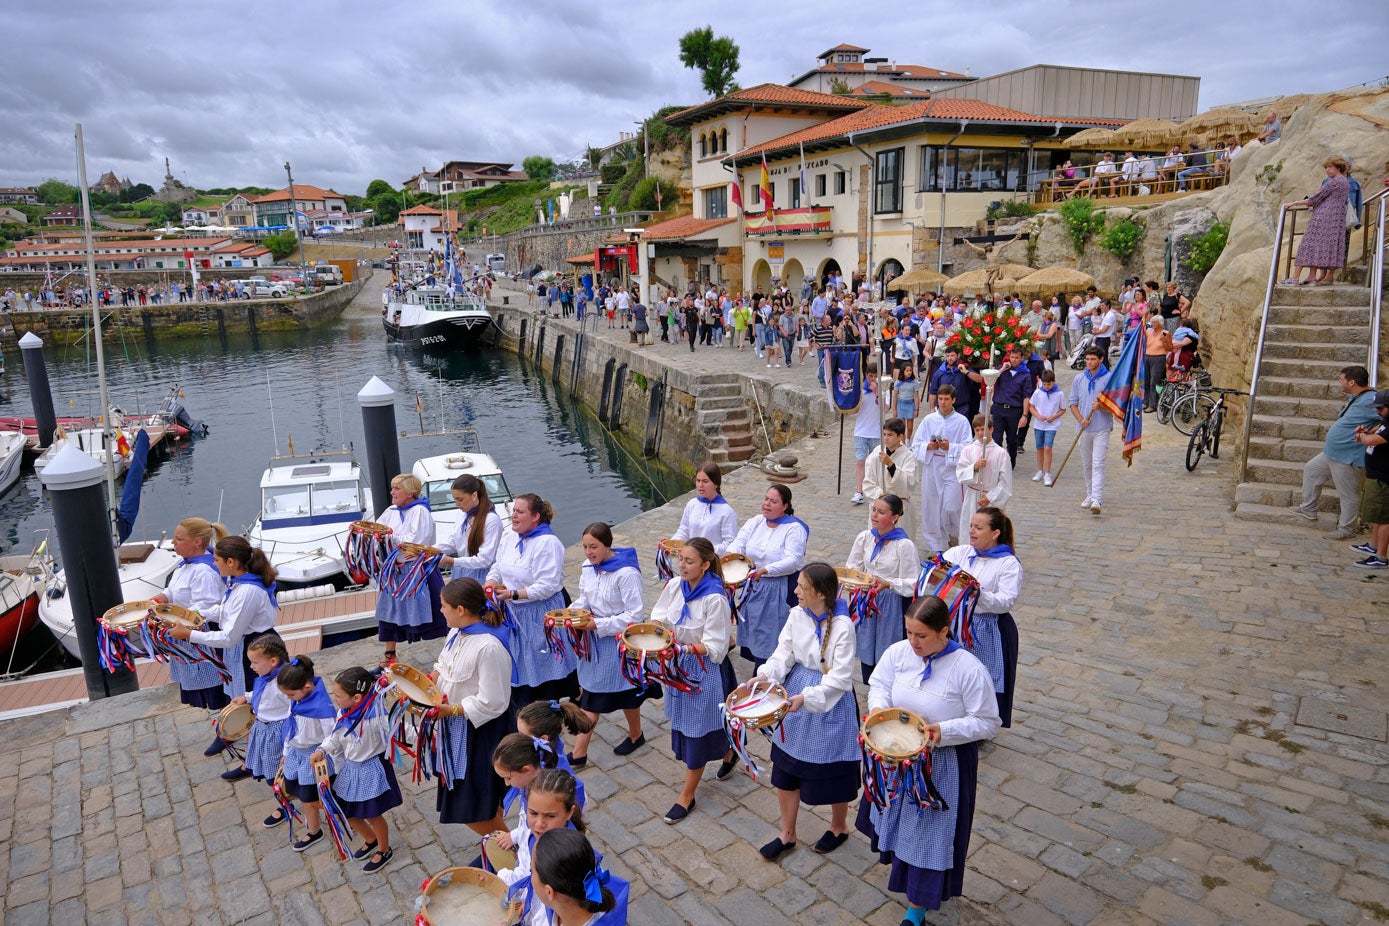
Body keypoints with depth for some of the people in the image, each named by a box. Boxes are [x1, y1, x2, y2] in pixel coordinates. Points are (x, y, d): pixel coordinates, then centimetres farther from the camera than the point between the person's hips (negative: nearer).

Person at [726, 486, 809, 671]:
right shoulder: (754, 522, 8)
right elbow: (739, 543, -1)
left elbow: (792, 560, -19)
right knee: (753, 633, 10)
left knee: (770, 638, -3)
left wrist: (765, 570, -32)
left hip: (781, 590, -5)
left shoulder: (794, 529, -8)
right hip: (754, 586, 6)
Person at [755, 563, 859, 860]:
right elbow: (784, 653, -3)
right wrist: (765, 675, -20)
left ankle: (839, 827, 42)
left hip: (830, 702, -5)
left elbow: (840, 678, -23)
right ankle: (787, 834, 33)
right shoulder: (797, 615, -6)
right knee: (786, 767, 14)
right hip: (794, 699, 6)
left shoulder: (842, 626, -23)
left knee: (833, 770, 14)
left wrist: (805, 697, -32)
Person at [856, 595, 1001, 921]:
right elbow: (879, 686, 2)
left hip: (942, 765, -4)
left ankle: (917, 907, 30)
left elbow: (987, 723, -16)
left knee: (929, 831, 10)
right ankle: (896, 861, 56)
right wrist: (879, 708, -20)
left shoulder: (969, 669, -24)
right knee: (896, 816, 24)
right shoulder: (897, 652, -13)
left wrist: (945, 730, -29)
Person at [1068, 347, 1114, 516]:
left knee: (1098, 464, -12)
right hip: (1085, 429, 4)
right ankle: (1089, 495, 27)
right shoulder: (1078, 379, 7)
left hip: (1102, 428, -4)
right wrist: (1081, 419, -7)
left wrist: (1101, 406, -22)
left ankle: (1097, 500, -18)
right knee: (1086, 464, 13)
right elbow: (1073, 402, 9)